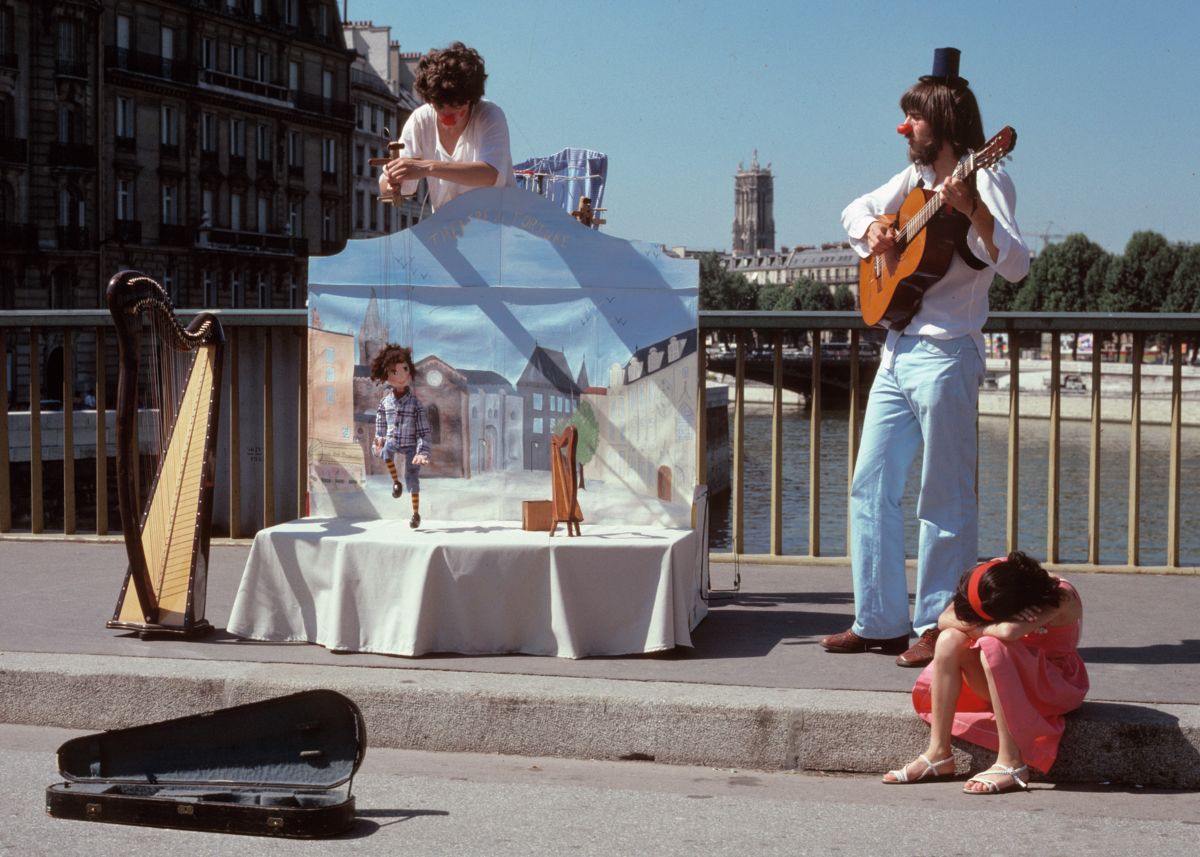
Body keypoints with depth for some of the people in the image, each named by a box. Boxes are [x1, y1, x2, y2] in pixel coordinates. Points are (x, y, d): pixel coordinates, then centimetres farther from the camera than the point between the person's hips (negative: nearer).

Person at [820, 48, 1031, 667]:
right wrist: (872, 228, 5)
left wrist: (972, 211, -37)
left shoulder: (983, 182, -9)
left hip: (944, 354, -9)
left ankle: (939, 627, 5)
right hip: (898, 352, 9)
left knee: (944, 498, -3)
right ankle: (880, 622, 16)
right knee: (871, 486, 9)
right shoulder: (916, 178, 15)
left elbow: (1015, 266, -21)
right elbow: (855, 210, 29)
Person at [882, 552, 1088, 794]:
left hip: (1057, 683, -6)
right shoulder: (997, 579, -13)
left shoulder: (1061, 597, -29)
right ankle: (938, 754, -18)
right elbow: (945, 620, -16)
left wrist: (976, 626, -27)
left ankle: (1011, 764, -31)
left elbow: (1009, 631, -44)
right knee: (949, 640, -20)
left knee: (993, 647, -34)